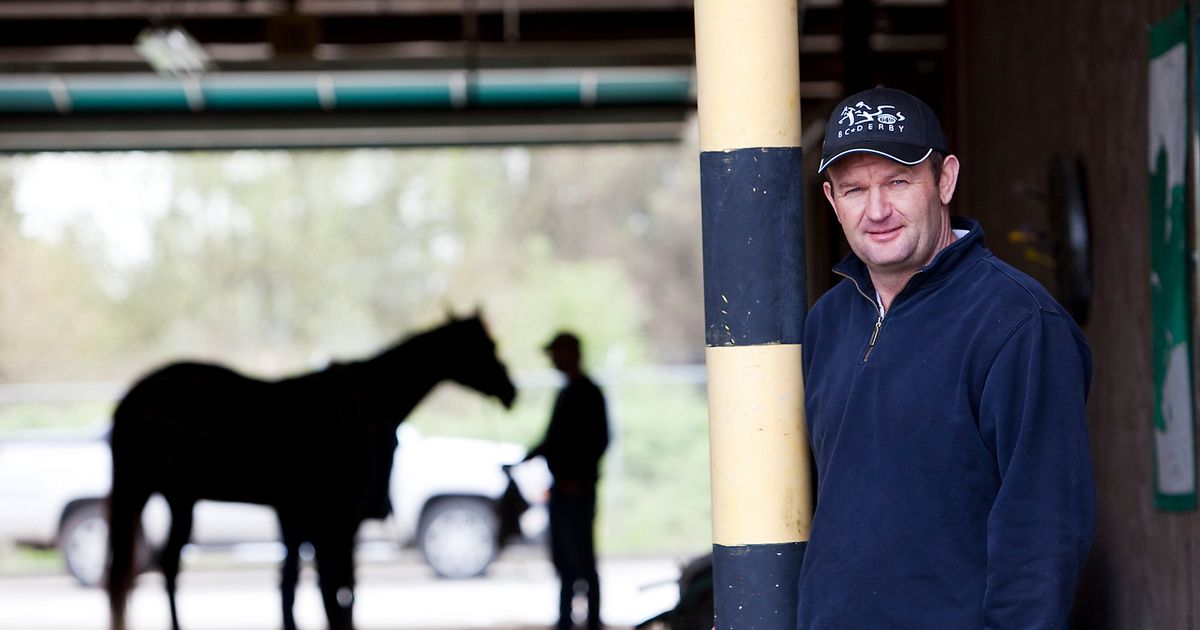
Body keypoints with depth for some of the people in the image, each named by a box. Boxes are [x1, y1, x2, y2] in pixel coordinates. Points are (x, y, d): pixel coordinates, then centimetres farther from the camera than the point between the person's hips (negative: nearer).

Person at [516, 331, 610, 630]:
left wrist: (578, 479, -20)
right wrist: (525, 459, 16)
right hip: (562, 488, 9)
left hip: (578, 490, -9)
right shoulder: (566, 393, 17)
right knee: (563, 559, 11)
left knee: (581, 558, -7)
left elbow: (600, 440, -16)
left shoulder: (588, 393, -10)